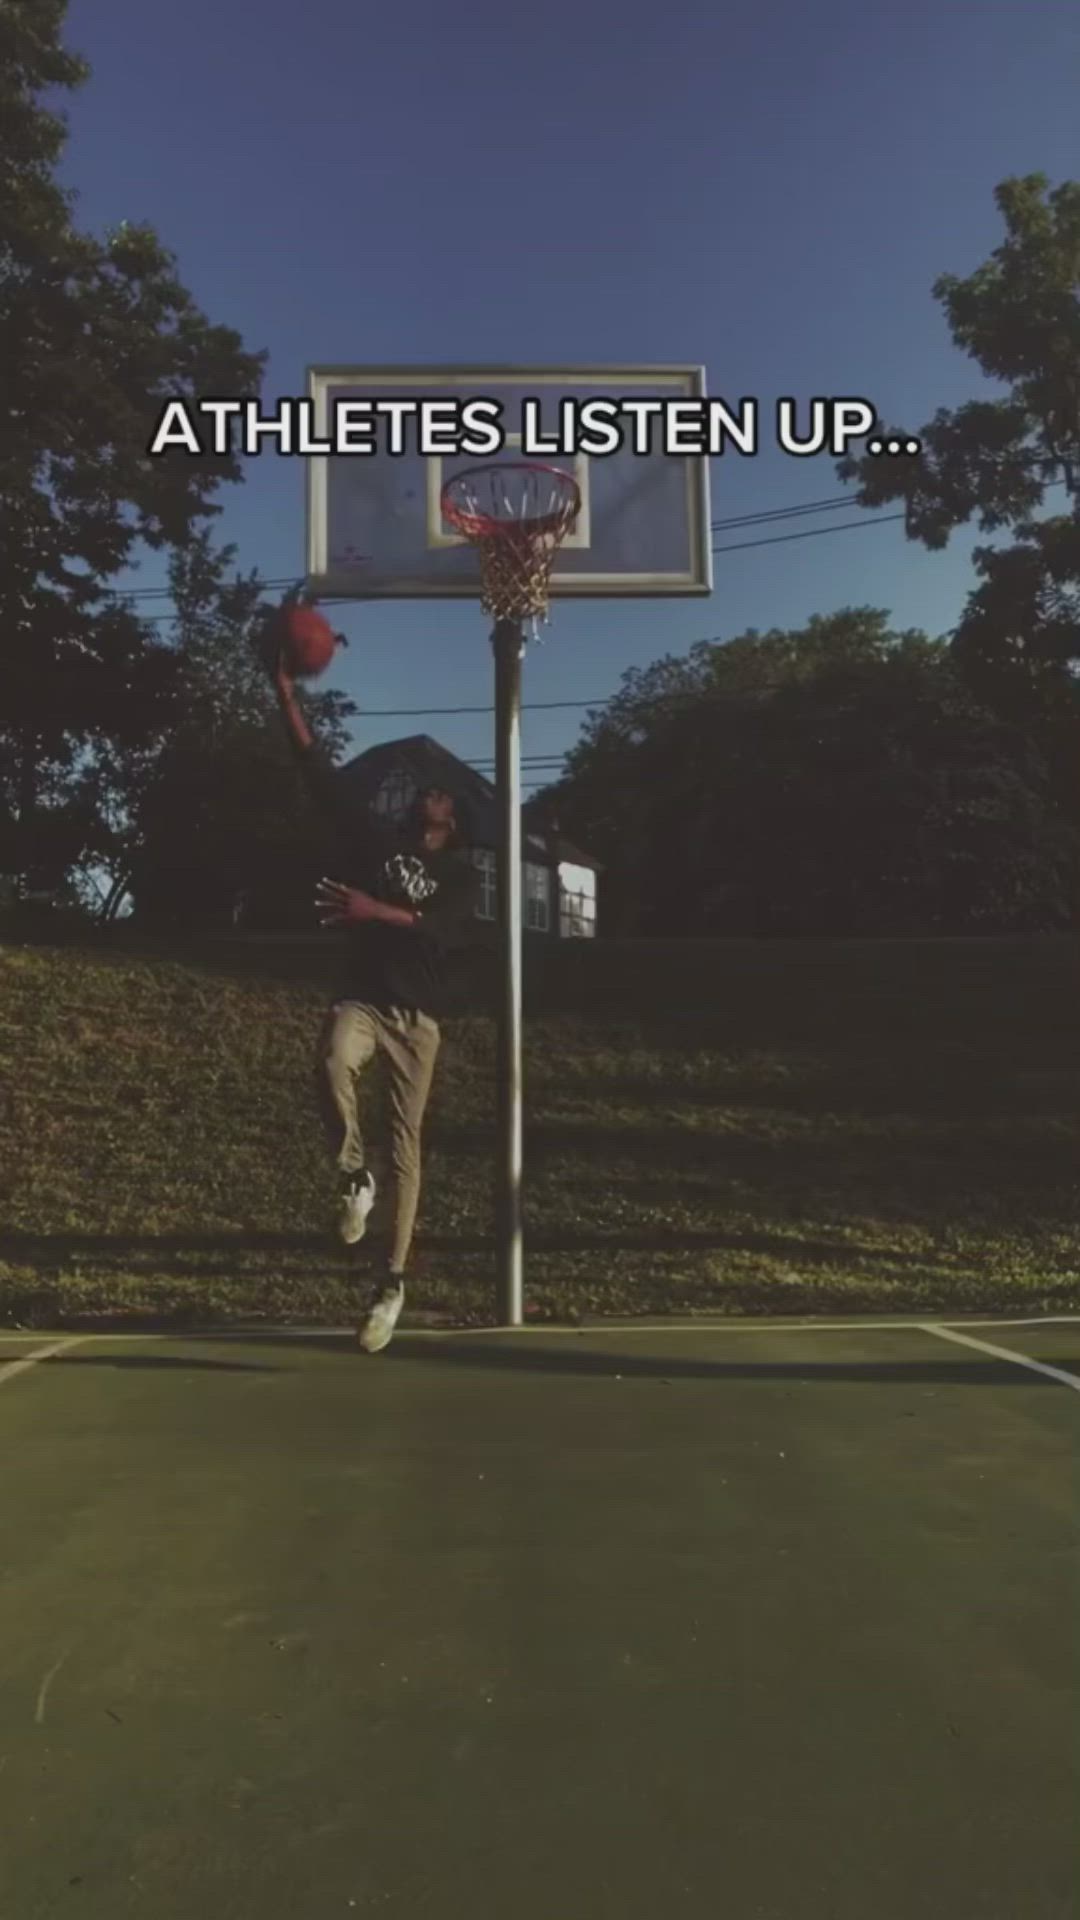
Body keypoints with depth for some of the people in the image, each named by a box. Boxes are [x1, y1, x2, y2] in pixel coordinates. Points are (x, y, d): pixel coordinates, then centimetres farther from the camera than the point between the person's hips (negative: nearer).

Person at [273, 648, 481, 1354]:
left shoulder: (462, 874, 6)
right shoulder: (377, 838, 13)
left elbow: (437, 926, -16)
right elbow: (318, 769, 8)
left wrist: (374, 910, -31)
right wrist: (287, 694, 1)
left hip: (418, 1014, -1)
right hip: (362, 998, 1)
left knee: (406, 1142, -2)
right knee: (333, 1064, -35)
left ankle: (393, 1282, 5)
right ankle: (353, 1177, -10)